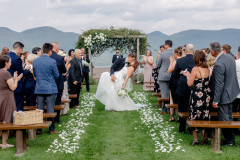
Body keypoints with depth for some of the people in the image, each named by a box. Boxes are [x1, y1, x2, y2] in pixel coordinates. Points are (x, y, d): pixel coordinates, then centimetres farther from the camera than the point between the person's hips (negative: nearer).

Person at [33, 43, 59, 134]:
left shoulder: (35, 61, 1)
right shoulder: (52, 61, -12)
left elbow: (34, 74, 12)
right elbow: (56, 76, -5)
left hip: (39, 88, 4)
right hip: (50, 89, -4)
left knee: (39, 110, 9)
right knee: (50, 110, 2)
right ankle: (52, 129, 8)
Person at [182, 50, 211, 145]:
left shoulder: (195, 69, -15)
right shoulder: (207, 69, 4)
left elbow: (190, 84, -14)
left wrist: (188, 75, 4)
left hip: (197, 96, -6)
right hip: (206, 96, 6)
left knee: (194, 117, 5)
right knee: (205, 117, 12)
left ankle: (195, 138, 5)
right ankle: (205, 138, 17)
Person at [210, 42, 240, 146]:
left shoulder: (218, 65, -28)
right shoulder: (229, 57, 0)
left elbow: (219, 85, -26)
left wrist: (215, 100, -20)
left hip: (224, 95, -10)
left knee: (223, 119, 3)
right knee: (228, 116, 21)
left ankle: (229, 140, 14)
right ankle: (231, 138, 31)